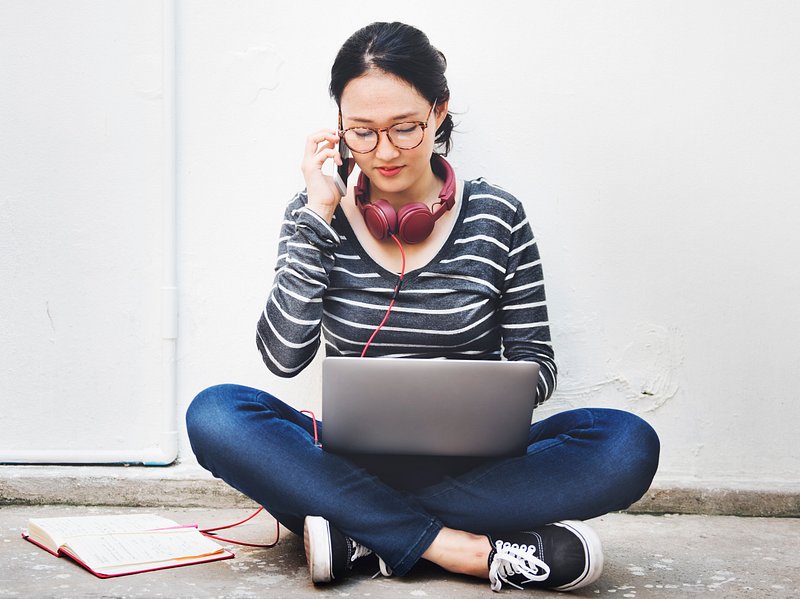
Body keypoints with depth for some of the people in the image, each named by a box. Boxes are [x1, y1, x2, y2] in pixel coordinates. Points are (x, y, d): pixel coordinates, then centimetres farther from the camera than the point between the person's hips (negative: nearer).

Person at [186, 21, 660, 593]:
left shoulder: (498, 217, 0)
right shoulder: (317, 217, 2)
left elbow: (536, 362, 4)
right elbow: (284, 356, -10)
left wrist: (490, 401, -18)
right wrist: (319, 218, -13)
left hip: (472, 464, 0)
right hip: (352, 459, 1)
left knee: (629, 444, -26)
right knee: (214, 414, -27)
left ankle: (362, 534, -24)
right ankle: (473, 551, -29)